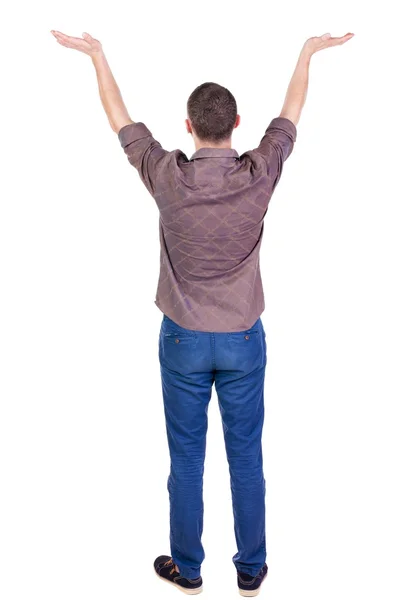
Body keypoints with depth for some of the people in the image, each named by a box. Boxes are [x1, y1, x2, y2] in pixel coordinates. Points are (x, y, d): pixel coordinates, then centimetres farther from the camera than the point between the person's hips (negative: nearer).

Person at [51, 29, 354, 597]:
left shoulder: (167, 176, -14)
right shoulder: (260, 174, -12)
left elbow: (119, 118, 2)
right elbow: (290, 114, 6)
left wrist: (96, 54, 16)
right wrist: (308, 52, 23)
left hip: (183, 339, -1)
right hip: (243, 340, 1)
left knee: (186, 459, 13)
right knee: (247, 458, 13)